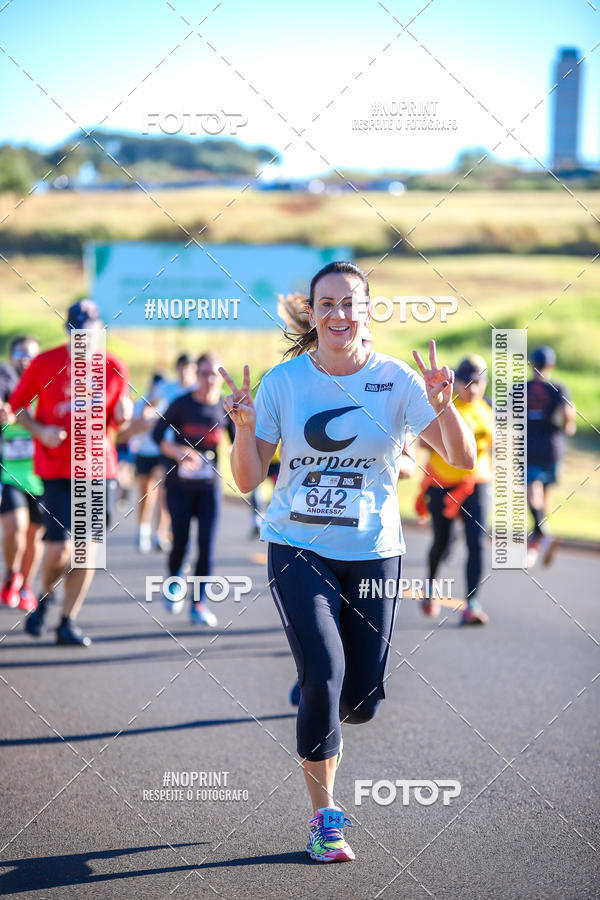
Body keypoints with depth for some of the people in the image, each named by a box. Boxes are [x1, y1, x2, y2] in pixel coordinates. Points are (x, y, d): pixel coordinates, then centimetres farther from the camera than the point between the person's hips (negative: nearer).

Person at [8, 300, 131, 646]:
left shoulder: (115, 368, 4)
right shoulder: (45, 363, -1)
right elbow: (17, 404, 7)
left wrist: (124, 413, -10)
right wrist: (39, 431, -10)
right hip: (57, 469, -2)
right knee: (59, 547, -8)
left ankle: (69, 621, 12)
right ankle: (46, 598, 24)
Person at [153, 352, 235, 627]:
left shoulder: (226, 408, 0)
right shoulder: (181, 404, -5)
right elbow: (157, 435, -2)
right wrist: (178, 451, -20)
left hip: (209, 486, 1)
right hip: (180, 486, -1)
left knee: (206, 545, -7)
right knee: (180, 543, -5)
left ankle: (199, 604, 1)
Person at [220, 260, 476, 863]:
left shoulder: (394, 379, -3)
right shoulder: (283, 381, -3)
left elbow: (463, 459, -8)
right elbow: (248, 481, -2)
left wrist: (442, 405, -26)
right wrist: (245, 427, -20)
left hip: (373, 552, 1)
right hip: (298, 548, -1)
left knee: (361, 701, 2)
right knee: (324, 676, -19)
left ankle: (318, 727, 40)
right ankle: (323, 815, -1)